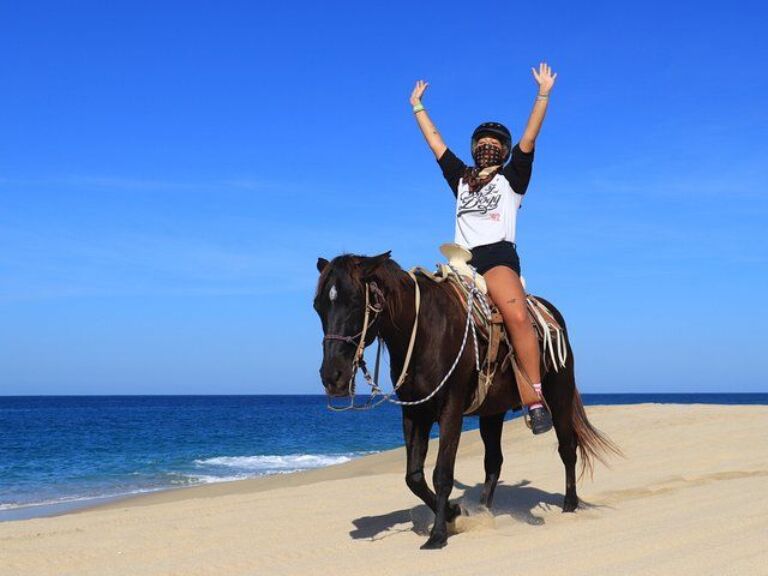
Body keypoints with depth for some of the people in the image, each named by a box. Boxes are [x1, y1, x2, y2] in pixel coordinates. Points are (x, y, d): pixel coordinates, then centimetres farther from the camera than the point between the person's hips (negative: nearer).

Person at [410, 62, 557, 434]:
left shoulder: (511, 178, 16)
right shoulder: (461, 179, 27)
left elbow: (529, 138, 7)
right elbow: (434, 141, 32)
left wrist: (543, 94, 1)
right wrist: (417, 106, 35)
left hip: (498, 256, -6)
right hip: (463, 262, 6)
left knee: (517, 316, -31)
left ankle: (536, 400, -34)